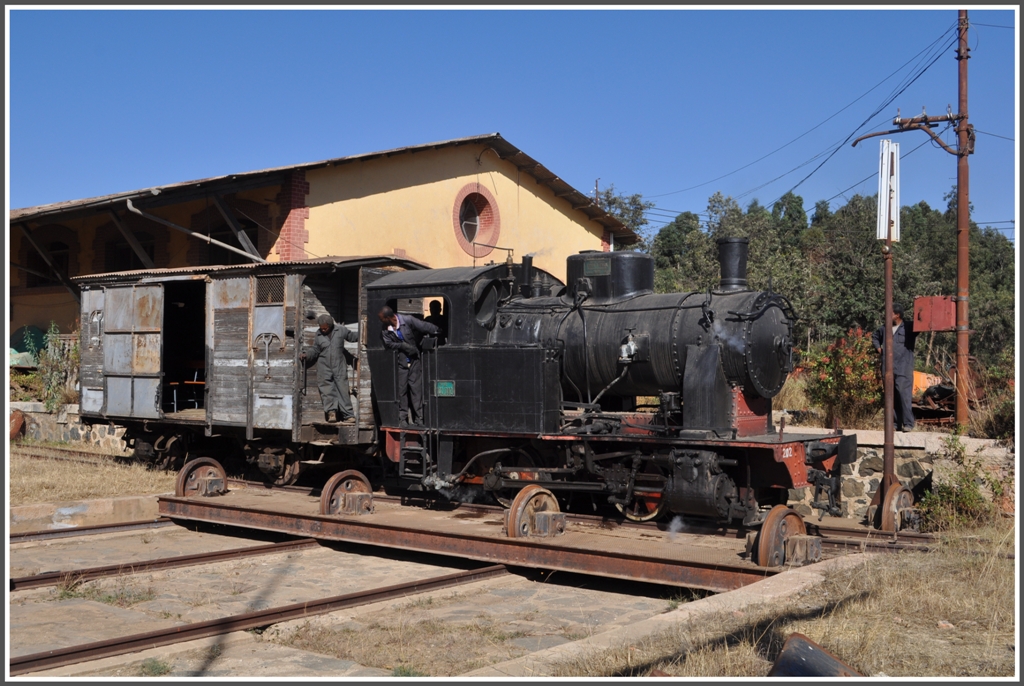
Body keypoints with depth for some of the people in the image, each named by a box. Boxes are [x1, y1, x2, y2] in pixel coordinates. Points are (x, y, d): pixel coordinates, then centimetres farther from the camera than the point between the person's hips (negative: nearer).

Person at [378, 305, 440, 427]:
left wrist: (437, 332, -20)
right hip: (400, 363, 2)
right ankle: (403, 418, 11)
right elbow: (388, 343, -7)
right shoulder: (384, 328, -2)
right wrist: (404, 346, -19)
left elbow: (424, 326, -12)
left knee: (416, 388, -1)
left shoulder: (407, 321, -12)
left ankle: (419, 418, 2)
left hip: (414, 361, -2)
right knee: (401, 390, 3)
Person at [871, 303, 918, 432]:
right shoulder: (884, 328, 16)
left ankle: (908, 423, -8)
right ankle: (896, 424, 14)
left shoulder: (909, 328, 0)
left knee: (904, 395, -12)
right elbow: (874, 337, 34)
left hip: (903, 369, -5)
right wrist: (878, 348, 17)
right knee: (891, 397, 7)